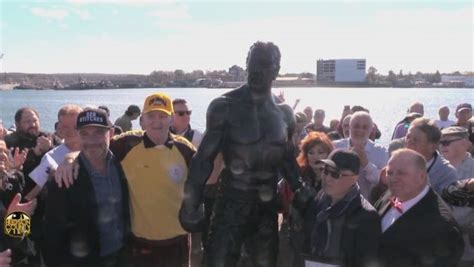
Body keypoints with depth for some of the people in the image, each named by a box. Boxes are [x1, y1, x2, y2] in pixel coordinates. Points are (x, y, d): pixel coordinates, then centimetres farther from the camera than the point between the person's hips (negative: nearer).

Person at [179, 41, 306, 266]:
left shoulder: (284, 113, 4)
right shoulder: (224, 106, -9)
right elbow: (204, 158, -7)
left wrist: (300, 192, 2)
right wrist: (191, 203, -10)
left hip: (267, 205, 4)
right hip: (231, 202, -4)